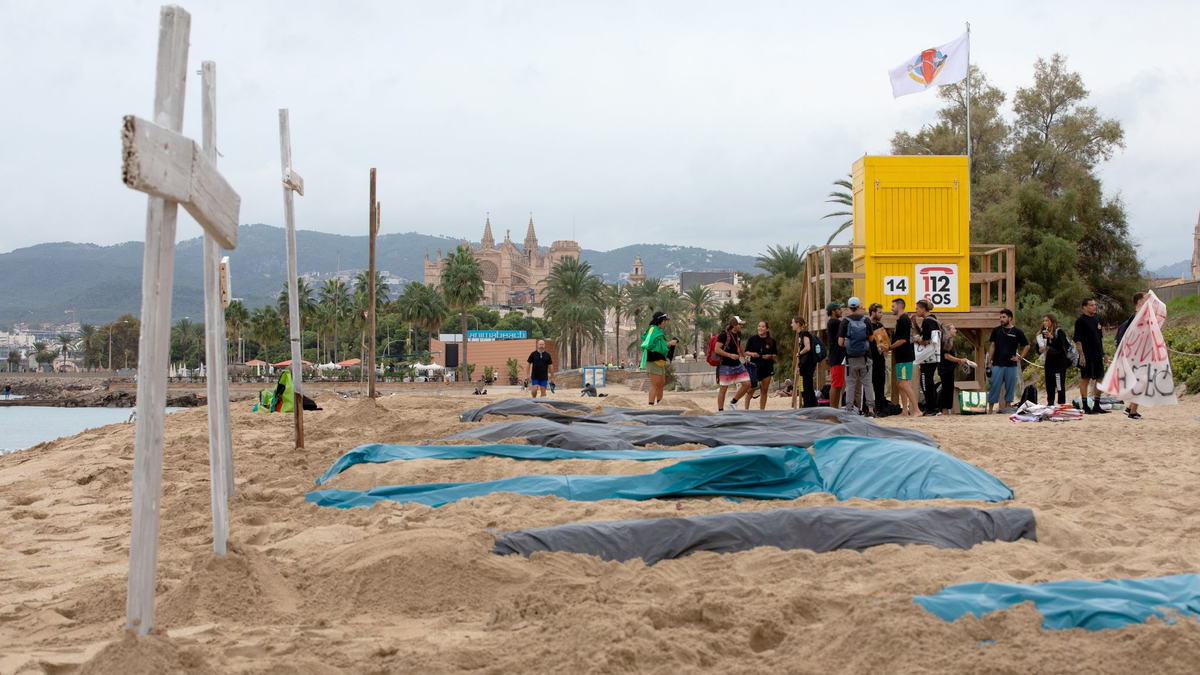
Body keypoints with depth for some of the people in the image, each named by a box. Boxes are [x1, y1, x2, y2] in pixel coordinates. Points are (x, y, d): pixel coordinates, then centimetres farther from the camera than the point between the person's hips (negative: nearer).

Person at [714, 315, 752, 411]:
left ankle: (733, 402, 16)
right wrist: (730, 355, -25)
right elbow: (717, 349, -19)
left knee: (747, 384, 0)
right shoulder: (724, 334, -15)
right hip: (725, 366, -7)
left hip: (737, 365, 7)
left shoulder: (739, 334, 9)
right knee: (723, 388, -1)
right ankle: (720, 411, 7)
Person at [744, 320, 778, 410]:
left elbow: (776, 355, 8)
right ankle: (746, 409, -3)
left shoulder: (771, 341, 3)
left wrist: (770, 356, -12)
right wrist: (752, 354, -17)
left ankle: (762, 409, 12)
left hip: (767, 368, 2)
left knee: (764, 390, 5)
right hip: (754, 367, -2)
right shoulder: (752, 339, 0)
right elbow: (746, 352, 4)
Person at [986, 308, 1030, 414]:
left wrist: (1020, 358, 0)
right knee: (994, 386, -3)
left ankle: (1007, 408, 12)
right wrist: (989, 362, 2)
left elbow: (1027, 346, 10)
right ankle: (990, 409, -2)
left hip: (1011, 365, 0)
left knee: (1010, 387, 3)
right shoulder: (996, 330, 7)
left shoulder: (1017, 332, 3)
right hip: (997, 364, 0)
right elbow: (992, 346, 8)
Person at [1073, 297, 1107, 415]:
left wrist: (1103, 352, 17)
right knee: (1085, 379, -3)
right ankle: (1085, 407, -1)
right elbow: (1078, 340, -13)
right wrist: (1082, 355, -18)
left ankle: (1097, 406, 18)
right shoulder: (1081, 321, -9)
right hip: (1087, 356, -8)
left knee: (1100, 379, 10)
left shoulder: (1097, 319, 13)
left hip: (1097, 356, 8)